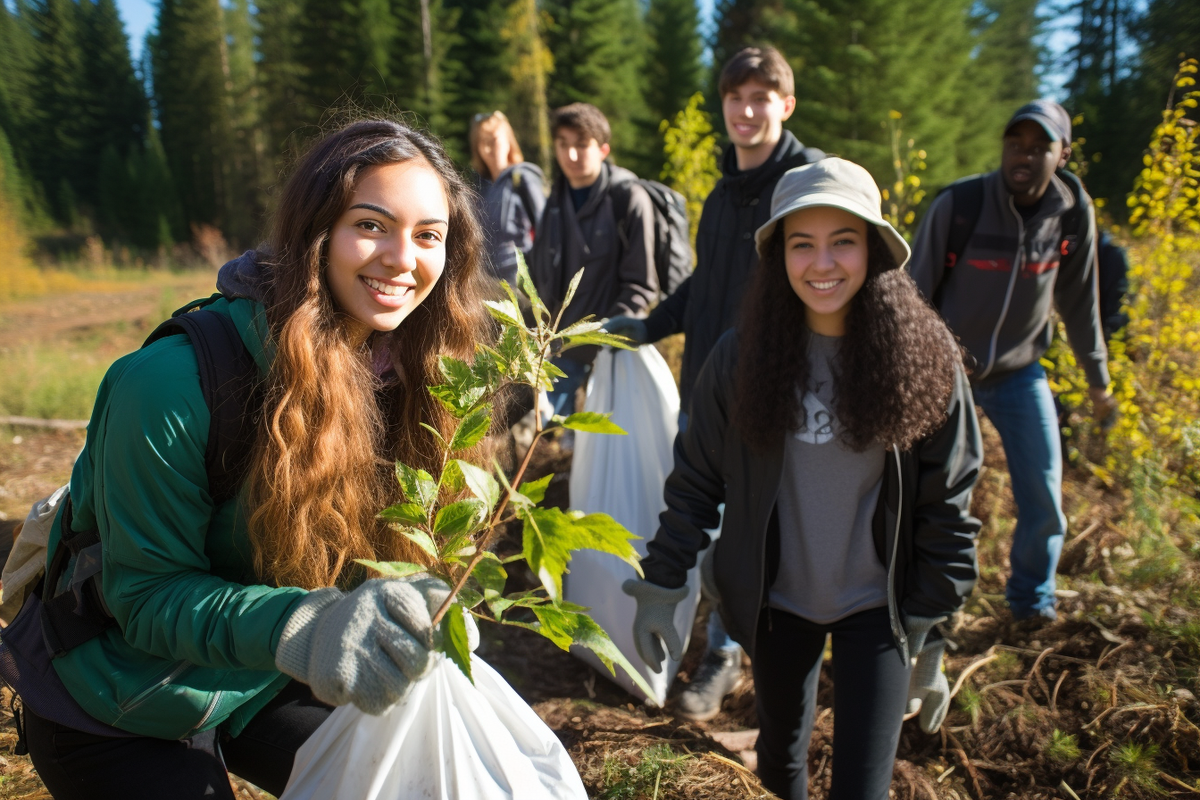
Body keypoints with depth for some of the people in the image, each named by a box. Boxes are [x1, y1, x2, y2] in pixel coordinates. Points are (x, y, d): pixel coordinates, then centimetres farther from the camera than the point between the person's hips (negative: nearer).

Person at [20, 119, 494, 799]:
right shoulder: (177, 379, -30)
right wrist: (304, 627, -41)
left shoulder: (406, 375, -12)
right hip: (120, 710, -4)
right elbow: (147, 592, -24)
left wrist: (395, 622, -25)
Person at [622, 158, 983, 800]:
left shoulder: (925, 359, -13)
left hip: (876, 606, -1)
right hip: (776, 601, 2)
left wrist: (934, 632, -6)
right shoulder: (740, 357, -11)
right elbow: (697, 477, -3)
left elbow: (948, 505, -7)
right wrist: (661, 583, -5)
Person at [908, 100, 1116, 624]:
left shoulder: (1074, 212, -7)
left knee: (1043, 499, 3)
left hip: (1020, 374, 3)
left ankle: (1032, 600, 30)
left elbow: (1079, 300, 6)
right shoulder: (958, 204, -17)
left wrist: (1097, 377, 13)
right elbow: (914, 293, -11)